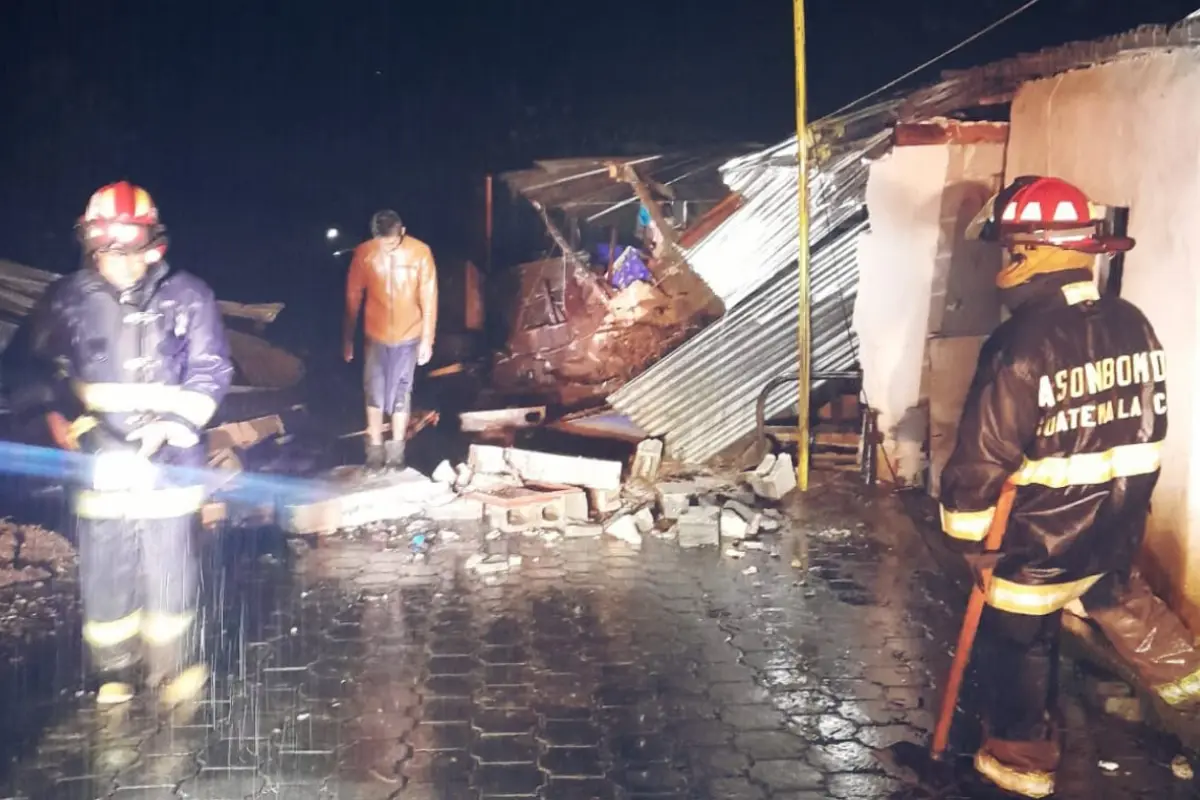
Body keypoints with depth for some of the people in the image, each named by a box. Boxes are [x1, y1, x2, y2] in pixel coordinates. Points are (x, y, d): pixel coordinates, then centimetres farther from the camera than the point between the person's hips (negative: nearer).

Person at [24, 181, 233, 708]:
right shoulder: (68, 301, -1)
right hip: (100, 465, 2)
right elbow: (50, 379, 7)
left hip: (168, 464, -1)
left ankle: (175, 669, 22)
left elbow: (210, 373, -3)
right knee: (104, 571, 9)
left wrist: (168, 429, -13)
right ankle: (114, 671, 29)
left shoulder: (187, 297, -5)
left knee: (169, 570, 2)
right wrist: (82, 431, -6)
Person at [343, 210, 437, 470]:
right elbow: (353, 297, -3)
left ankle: (396, 450, 21)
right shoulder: (363, 253, -11)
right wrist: (348, 338, 0)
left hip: (408, 337, -1)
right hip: (375, 336, 1)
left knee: (401, 394, 10)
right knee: (374, 393, 6)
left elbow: (429, 298, -8)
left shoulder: (421, 252, -14)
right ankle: (375, 449, 18)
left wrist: (427, 339, -8)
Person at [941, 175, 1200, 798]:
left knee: (1020, 637, 13)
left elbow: (984, 454, -21)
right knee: (1113, 594, 35)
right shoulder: (1134, 325, -3)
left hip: (1042, 531, -7)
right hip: (1120, 520, 7)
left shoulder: (1021, 344, -25)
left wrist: (971, 537, -8)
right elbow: (1150, 425, 9)